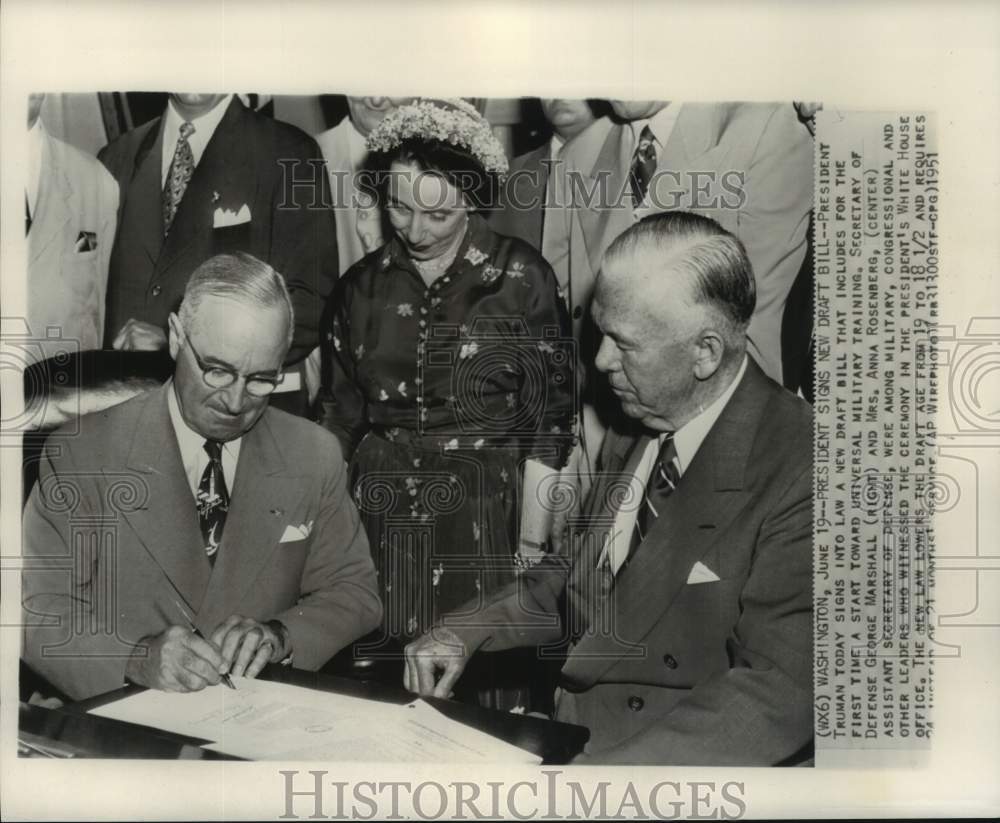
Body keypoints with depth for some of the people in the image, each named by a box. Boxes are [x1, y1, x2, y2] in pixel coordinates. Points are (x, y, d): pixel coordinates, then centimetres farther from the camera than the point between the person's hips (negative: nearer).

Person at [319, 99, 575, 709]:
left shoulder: (521, 279, -4)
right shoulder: (363, 286, 8)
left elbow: (547, 426, -5)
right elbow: (338, 422, 12)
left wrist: (531, 549, -8)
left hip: (484, 524, -3)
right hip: (379, 529, 3)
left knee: (484, 702, 1)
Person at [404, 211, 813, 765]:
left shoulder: (797, 472, -18)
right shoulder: (631, 434, 7)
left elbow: (778, 692, -23)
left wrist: (601, 769, -31)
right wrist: (465, 631, 5)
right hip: (569, 735, 7)